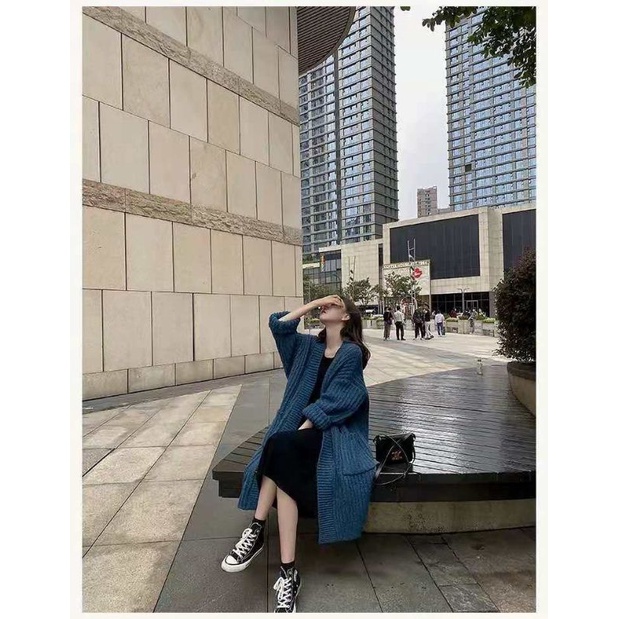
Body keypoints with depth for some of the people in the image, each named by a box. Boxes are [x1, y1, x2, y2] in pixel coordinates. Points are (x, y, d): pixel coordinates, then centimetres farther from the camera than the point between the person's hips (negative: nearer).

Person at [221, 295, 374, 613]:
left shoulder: (352, 353, -5)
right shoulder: (311, 346, 14)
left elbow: (333, 400, -13)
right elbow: (278, 324, 7)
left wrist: (300, 431, -19)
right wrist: (314, 302, 6)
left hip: (335, 432, -5)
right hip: (303, 429, 5)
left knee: (280, 447, -31)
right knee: (285, 469, -26)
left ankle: (256, 531, -19)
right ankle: (287, 572, -24)